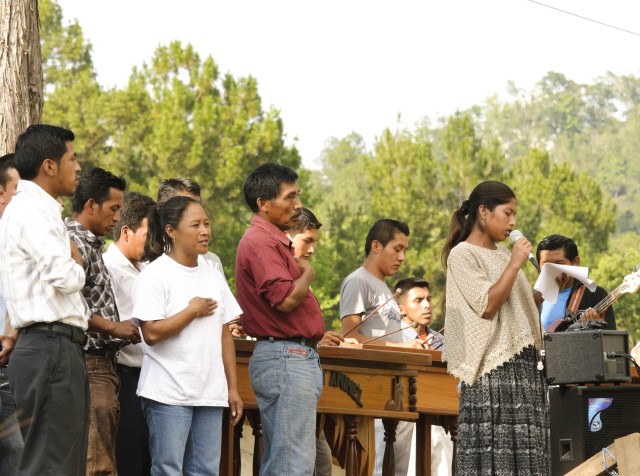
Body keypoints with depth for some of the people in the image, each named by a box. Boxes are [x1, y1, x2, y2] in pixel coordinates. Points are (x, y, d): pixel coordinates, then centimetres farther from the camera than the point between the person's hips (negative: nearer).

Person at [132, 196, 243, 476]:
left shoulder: (213, 276, 14)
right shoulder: (155, 275, -6)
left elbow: (224, 335, 16)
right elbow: (152, 333, -16)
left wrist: (232, 387, 12)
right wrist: (193, 311, -8)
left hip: (210, 395, 6)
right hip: (169, 394, -6)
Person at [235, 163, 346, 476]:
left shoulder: (274, 240, 19)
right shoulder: (260, 242, -14)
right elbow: (286, 298, -24)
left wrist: (314, 336, 26)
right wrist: (307, 274, -6)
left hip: (298, 356, 11)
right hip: (285, 358, -11)